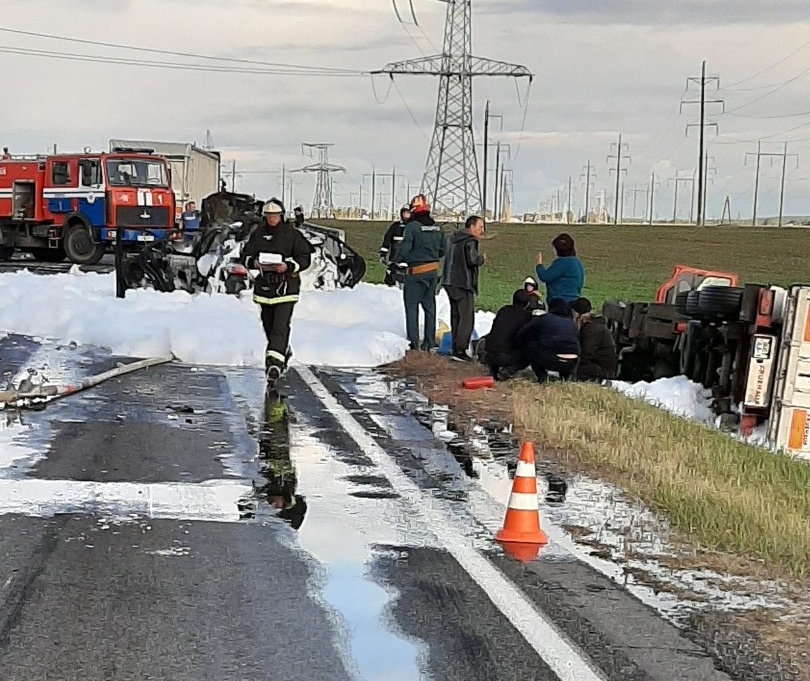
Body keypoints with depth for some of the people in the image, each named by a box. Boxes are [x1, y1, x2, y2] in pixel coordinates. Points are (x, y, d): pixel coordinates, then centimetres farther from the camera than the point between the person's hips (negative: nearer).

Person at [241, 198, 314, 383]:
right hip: (264, 284, 5)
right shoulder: (258, 234, 8)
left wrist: (288, 266, -21)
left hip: (286, 285, -5)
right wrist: (254, 262, -12)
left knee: (280, 325, -15)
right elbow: (245, 255, 11)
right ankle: (284, 351, 37)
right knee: (268, 325, 14)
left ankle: (275, 362, -20)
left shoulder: (292, 234, -3)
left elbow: (305, 258, -5)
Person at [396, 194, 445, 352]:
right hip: (433, 271, 6)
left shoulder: (412, 226, -15)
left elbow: (404, 249, -19)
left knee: (412, 307, 1)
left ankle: (414, 344, -3)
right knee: (430, 307, 13)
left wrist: (399, 262, -4)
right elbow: (442, 251, 12)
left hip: (415, 273, -6)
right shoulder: (437, 228, 5)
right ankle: (429, 343, 17)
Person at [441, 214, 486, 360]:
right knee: (467, 318, -6)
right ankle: (460, 350, -10)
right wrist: (482, 259, -5)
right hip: (463, 284, -9)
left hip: (449, 282, 9)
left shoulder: (452, 239, 14)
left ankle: (455, 347, 21)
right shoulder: (469, 241, -13)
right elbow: (472, 260, -25)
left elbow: (445, 253, 24)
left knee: (456, 316, 17)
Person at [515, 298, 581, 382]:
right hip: (571, 365, 5)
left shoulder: (543, 318, 10)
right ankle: (566, 375, 18)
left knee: (527, 343, 16)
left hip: (550, 361, -5)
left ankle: (541, 375, 10)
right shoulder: (572, 322, 21)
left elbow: (520, 336, 14)